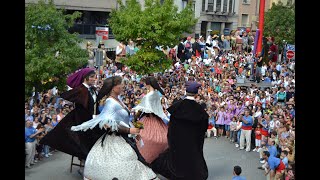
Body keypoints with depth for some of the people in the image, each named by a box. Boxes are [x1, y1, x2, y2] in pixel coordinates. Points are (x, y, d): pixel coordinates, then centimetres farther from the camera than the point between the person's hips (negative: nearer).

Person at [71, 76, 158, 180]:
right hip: (115, 140, -8)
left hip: (124, 139, 8)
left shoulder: (118, 100, 9)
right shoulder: (111, 102, -16)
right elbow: (109, 122, -28)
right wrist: (129, 130, -22)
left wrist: (134, 131, 15)